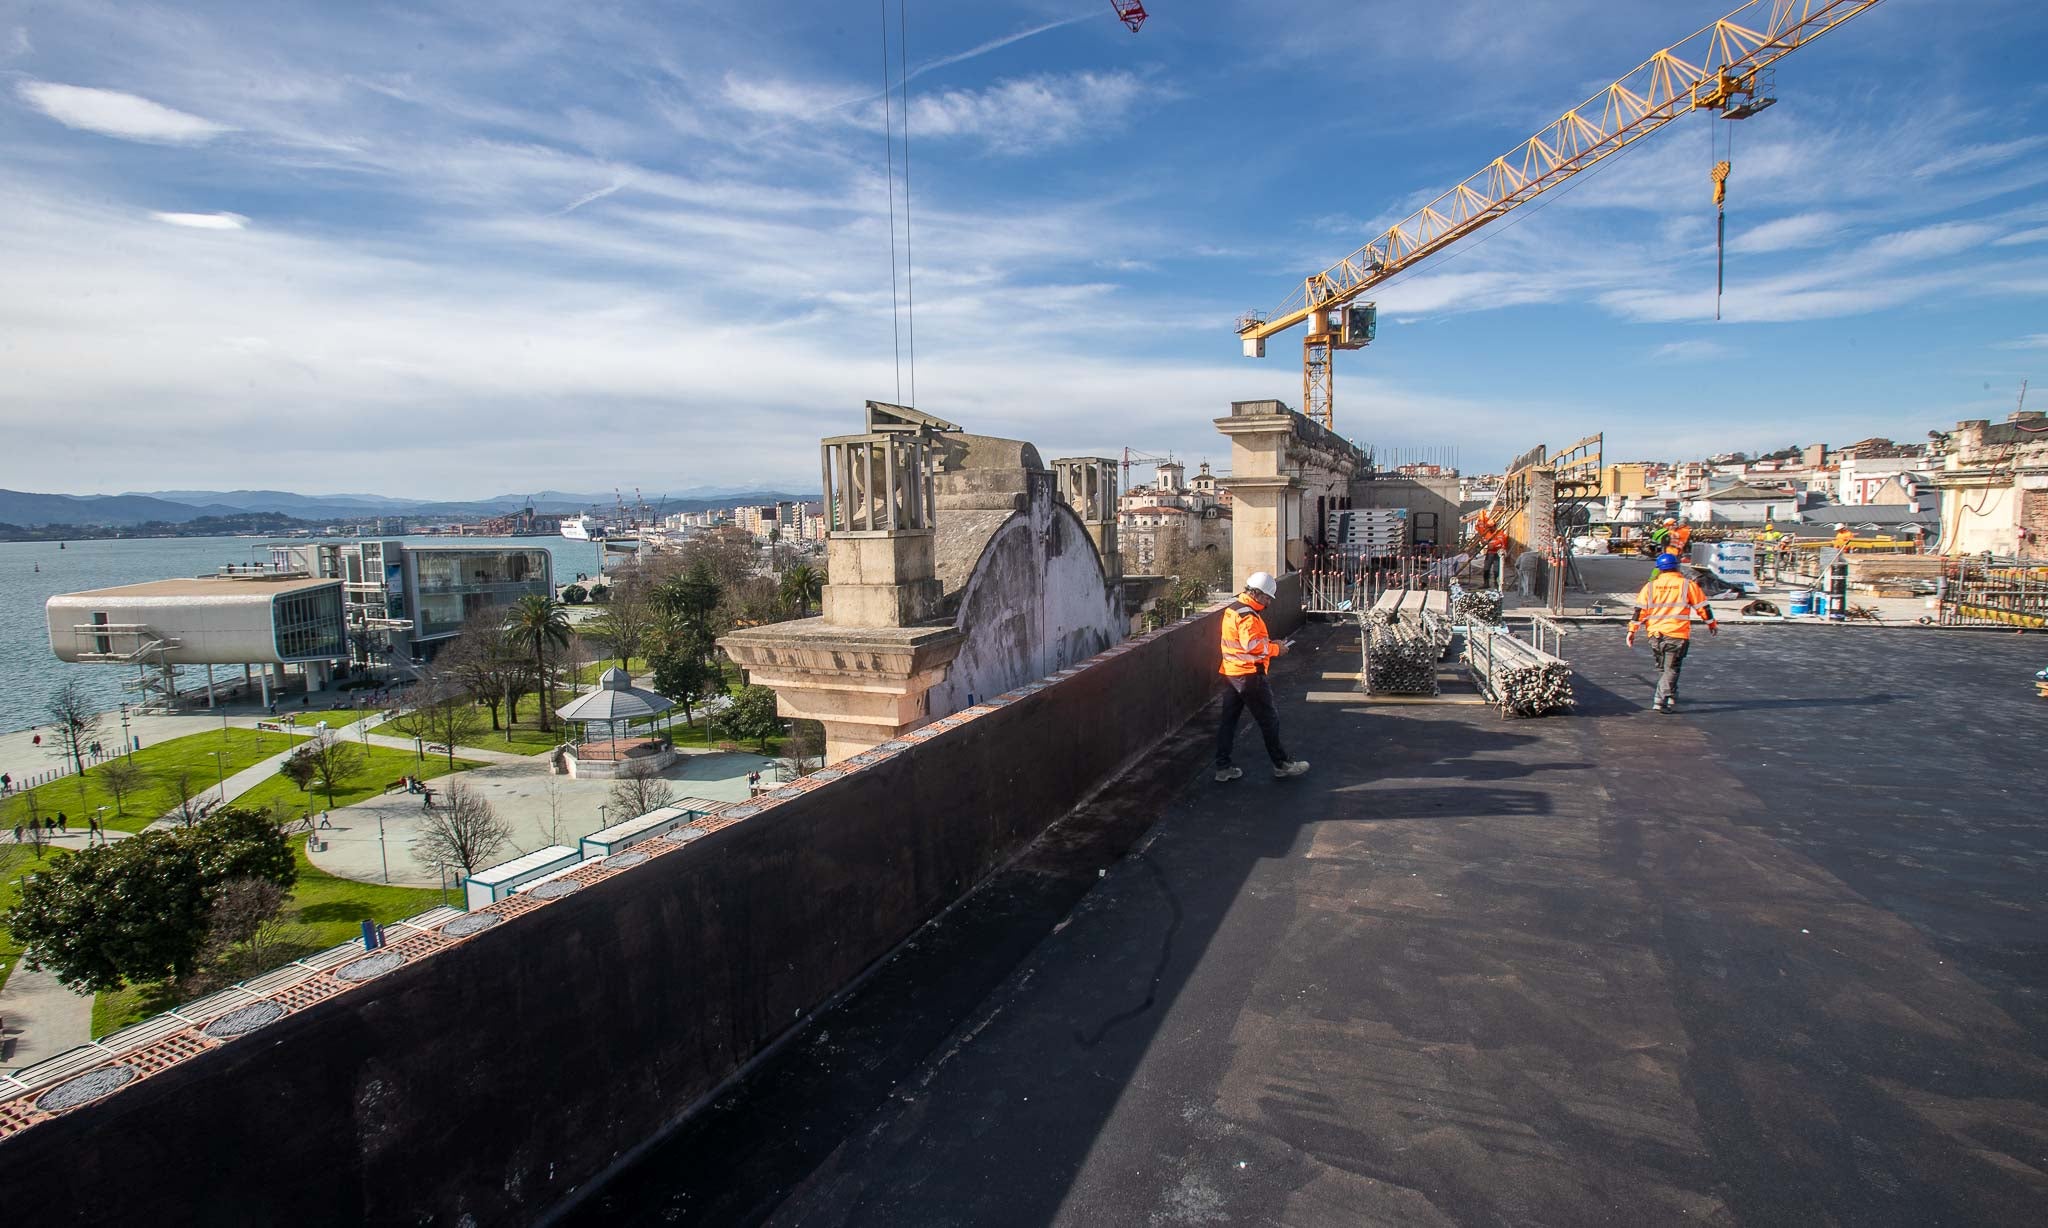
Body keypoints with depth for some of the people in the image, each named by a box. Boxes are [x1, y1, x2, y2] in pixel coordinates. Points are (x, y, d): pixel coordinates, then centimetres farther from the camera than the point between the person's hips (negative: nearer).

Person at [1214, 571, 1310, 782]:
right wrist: (1276, 648, -11)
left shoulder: (1233, 609, 13)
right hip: (1249, 675, -10)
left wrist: (1269, 643, 11)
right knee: (1269, 720, 3)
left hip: (1231, 673, 10)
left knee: (1228, 719, 10)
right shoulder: (1247, 614, -19)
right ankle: (1282, 764, 15)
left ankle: (1223, 767, 13)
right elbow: (1253, 646, -26)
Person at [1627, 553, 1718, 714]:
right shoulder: (1688, 585, 0)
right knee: (1671, 669, 1)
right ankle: (1661, 700, -10)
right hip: (1678, 635, -3)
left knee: (1662, 669, 18)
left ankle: (1670, 699, 28)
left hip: (1655, 635, 3)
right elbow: (1702, 607, 6)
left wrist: (1632, 630, 4)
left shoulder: (1650, 586, 4)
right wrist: (1712, 624, 21)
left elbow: (1639, 610, 0)